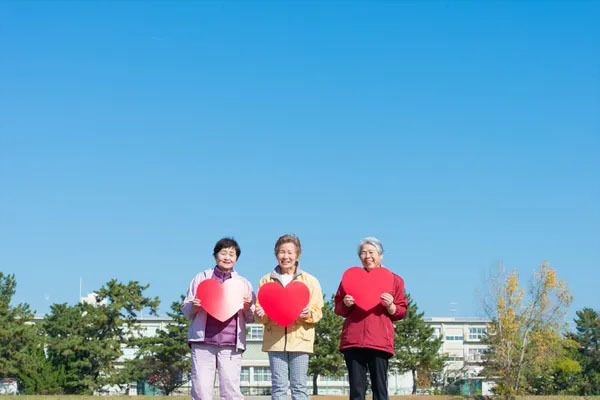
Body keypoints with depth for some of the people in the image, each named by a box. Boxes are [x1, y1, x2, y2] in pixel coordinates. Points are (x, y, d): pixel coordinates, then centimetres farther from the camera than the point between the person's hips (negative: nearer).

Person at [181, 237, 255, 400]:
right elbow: (186, 311, 15)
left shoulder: (243, 283, 17)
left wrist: (248, 308, -5)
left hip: (231, 345, 0)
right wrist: (194, 307, -7)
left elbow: (251, 319, 17)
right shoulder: (201, 278, 15)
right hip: (203, 343, 0)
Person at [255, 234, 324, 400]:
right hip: (274, 339, 1)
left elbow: (318, 312, 5)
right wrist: (260, 315, -13)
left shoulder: (310, 281, 8)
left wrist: (308, 314, -17)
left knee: (299, 386, -1)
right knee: (278, 386, 2)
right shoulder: (267, 280, 11)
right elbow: (259, 310, 10)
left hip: (300, 338, -1)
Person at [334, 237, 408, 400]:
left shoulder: (394, 280, 11)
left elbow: (401, 311, 10)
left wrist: (390, 306, -10)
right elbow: (338, 308, 17)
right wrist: (345, 304, -4)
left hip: (380, 341, -1)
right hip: (353, 340, 1)